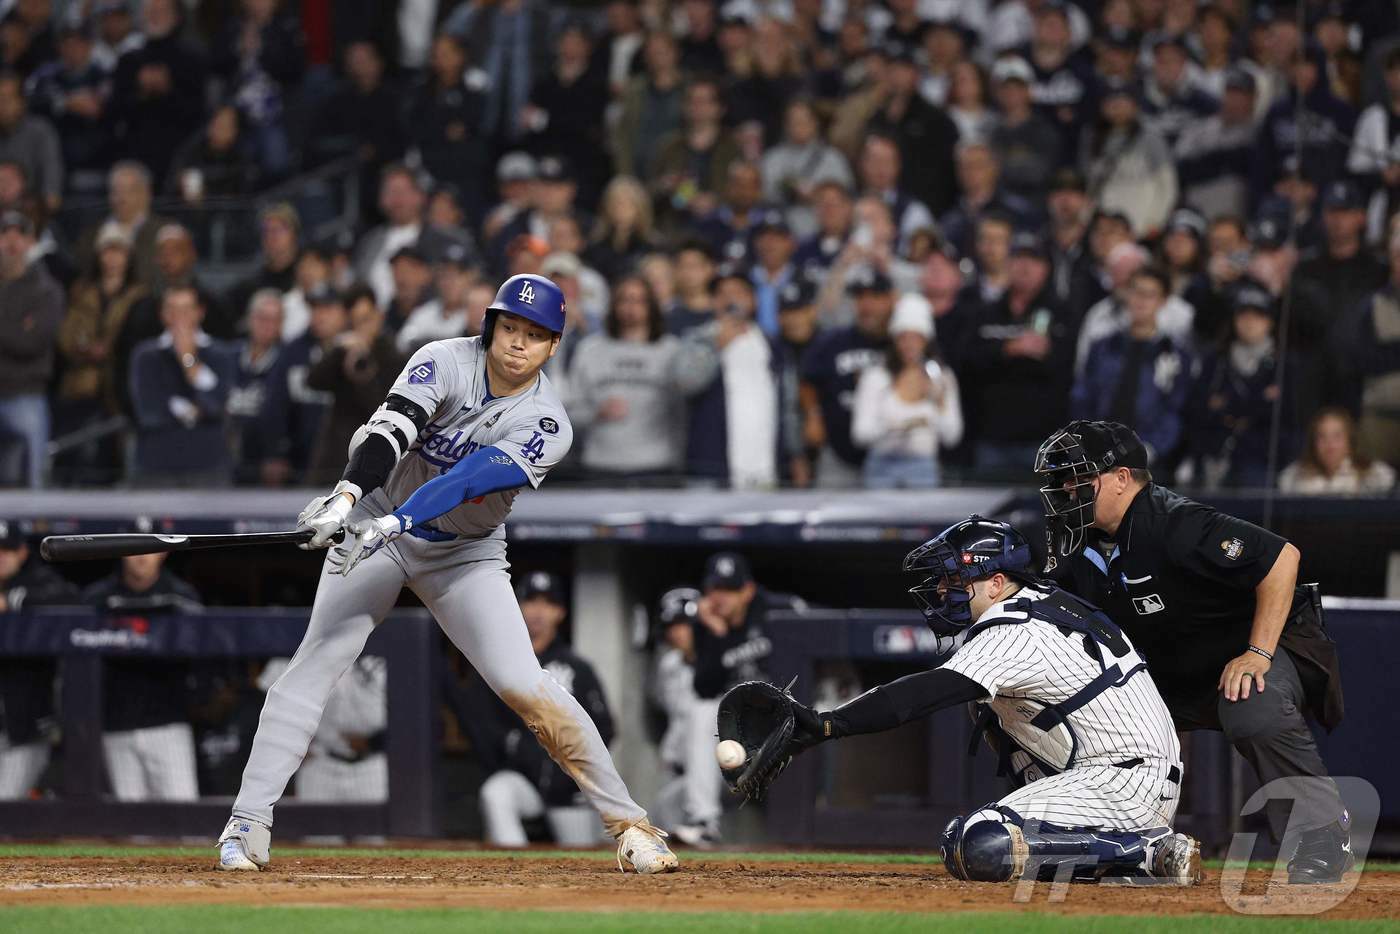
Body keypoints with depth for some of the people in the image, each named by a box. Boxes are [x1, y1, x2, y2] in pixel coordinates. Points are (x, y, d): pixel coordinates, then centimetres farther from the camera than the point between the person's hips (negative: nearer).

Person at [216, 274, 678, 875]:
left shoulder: (545, 426, -17)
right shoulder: (445, 363, -16)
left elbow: (469, 480, -32)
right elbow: (389, 431, -31)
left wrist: (395, 522, -46)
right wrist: (348, 495, -49)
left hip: (466, 555, 0)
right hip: (374, 530, 0)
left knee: (524, 686, -13)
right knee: (315, 664, -12)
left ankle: (628, 824, -5)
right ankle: (248, 826, -8)